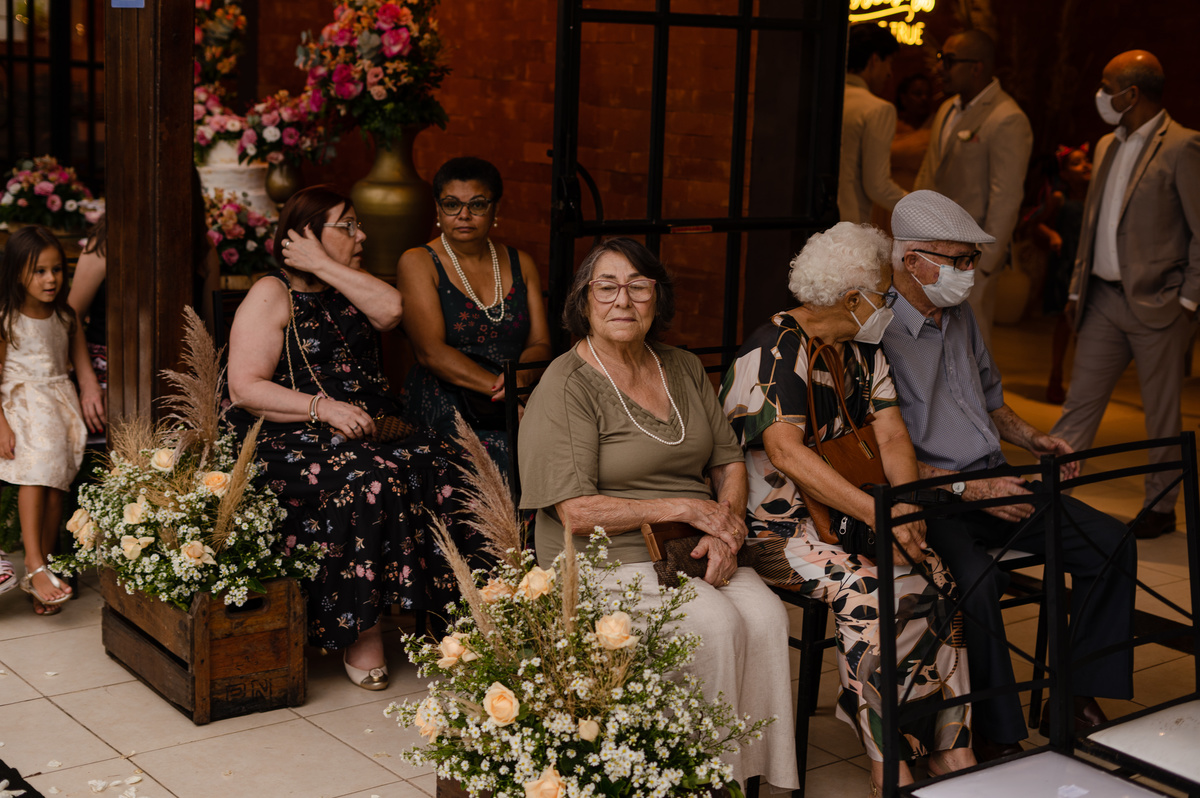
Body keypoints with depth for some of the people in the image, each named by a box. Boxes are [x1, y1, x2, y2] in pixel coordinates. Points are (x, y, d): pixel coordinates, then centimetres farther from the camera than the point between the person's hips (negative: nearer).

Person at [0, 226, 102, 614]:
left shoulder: (66, 317, 8)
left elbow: (82, 365, 14)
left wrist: (91, 394, -7)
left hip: (61, 402, 4)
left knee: (56, 483, -7)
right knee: (34, 473, -26)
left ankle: (39, 573, 1)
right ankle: (34, 564, -27)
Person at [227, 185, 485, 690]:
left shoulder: (346, 292, 21)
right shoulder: (273, 295, 2)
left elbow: (391, 309, -3)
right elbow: (245, 388, -8)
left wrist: (323, 266, -2)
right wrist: (322, 408, -19)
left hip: (374, 430, 6)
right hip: (293, 439, -6)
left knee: (446, 470, -23)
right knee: (372, 481, -36)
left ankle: (447, 607, -19)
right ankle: (360, 628, -27)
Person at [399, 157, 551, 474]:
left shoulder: (520, 264, 18)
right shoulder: (418, 263, 3)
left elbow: (541, 343, 11)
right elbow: (431, 351, -9)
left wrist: (522, 375, -15)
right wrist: (499, 388, -21)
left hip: (516, 409, 4)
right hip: (445, 409, -4)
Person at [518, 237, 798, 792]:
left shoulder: (683, 368, 13)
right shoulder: (567, 386, -9)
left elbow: (729, 460, 17)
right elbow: (577, 512, -15)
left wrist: (726, 524, -5)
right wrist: (685, 508, -15)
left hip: (692, 550, 6)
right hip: (607, 559, -6)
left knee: (766, 615, -22)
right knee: (715, 623, -28)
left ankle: (758, 769, -10)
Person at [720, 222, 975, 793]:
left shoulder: (862, 349, 11)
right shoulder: (775, 351, -16)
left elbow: (891, 434, 4)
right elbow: (785, 450, -30)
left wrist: (909, 507, -17)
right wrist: (881, 514, -35)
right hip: (773, 525, -7)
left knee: (934, 578, -15)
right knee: (866, 591, -29)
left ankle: (952, 751, -11)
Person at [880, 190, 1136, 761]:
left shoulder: (960, 313, 13)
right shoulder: (877, 333, -15)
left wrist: (1032, 439, 10)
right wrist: (967, 490, -21)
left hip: (990, 479, 8)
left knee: (1111, 542, -6)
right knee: (976, 579, -36)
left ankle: (1080, 695, 4)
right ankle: (996, 739, -20)